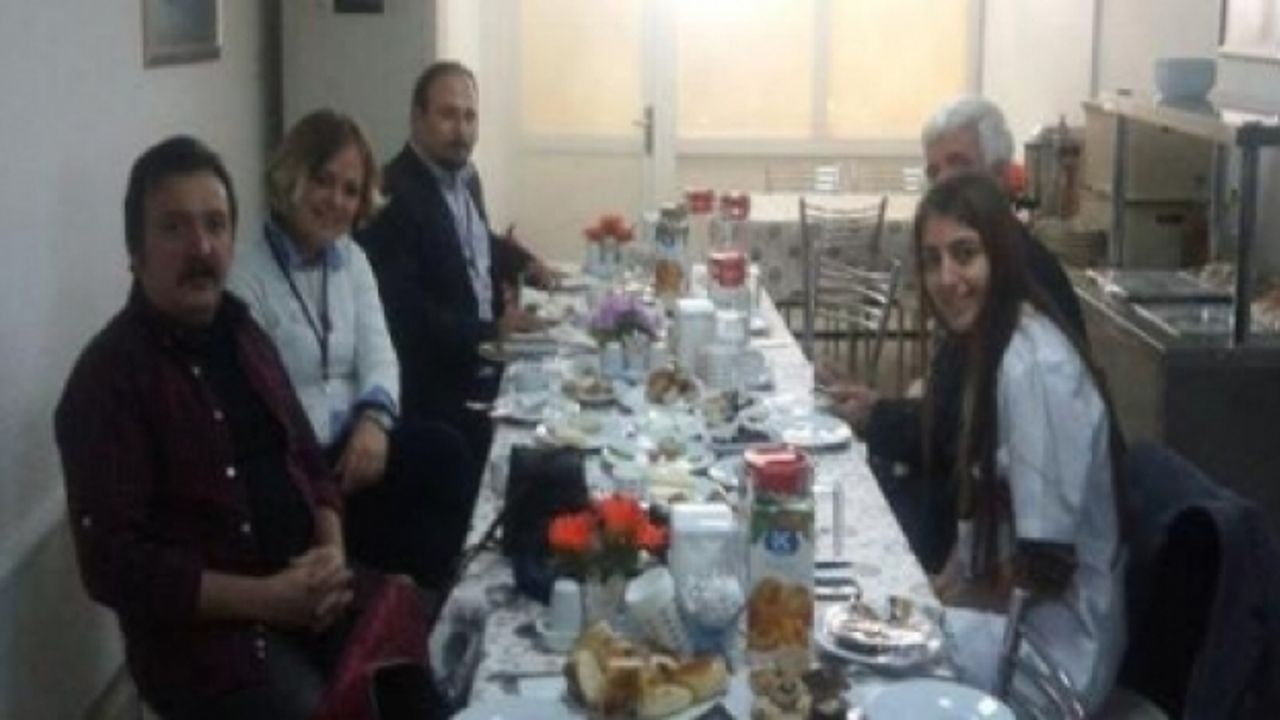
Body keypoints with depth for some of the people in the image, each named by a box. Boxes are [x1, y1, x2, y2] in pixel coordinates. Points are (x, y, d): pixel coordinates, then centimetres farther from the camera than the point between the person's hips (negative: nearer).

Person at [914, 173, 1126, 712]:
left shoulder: (1036, 366, -23)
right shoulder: (987, 345, 6)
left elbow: (1046, 566, -22)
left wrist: (946, 599, -9)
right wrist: (940, 588, 0)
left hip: (1053, 638, -8)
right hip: (1003, 608, 8)